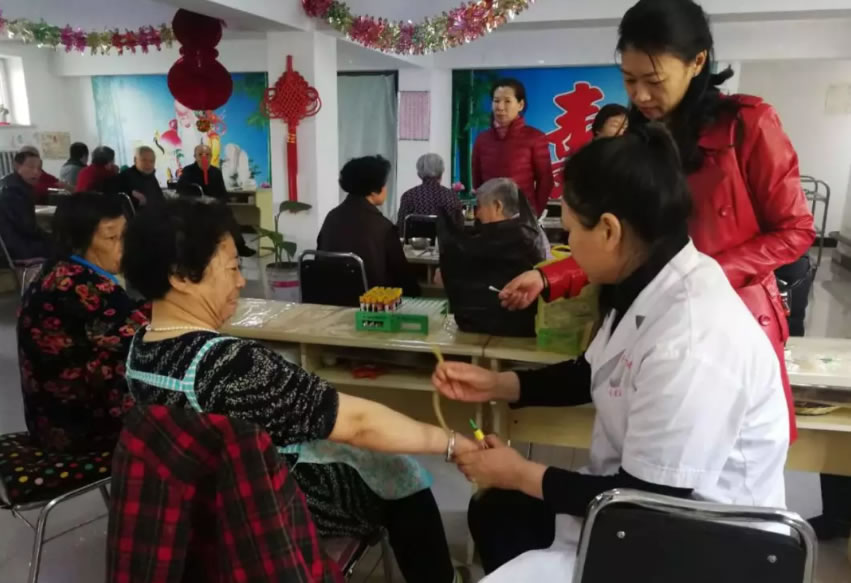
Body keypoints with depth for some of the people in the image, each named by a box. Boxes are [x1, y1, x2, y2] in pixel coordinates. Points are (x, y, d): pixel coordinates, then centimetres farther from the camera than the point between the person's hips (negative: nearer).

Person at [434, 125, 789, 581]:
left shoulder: (689, 342, -34)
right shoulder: (649, 284, -5)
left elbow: (647, 498, -25)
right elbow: (593, 377, 11)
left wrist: (521, 474, -14)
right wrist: (496, 384, 5)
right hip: (640, 505, 9)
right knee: (493, 512, 20)